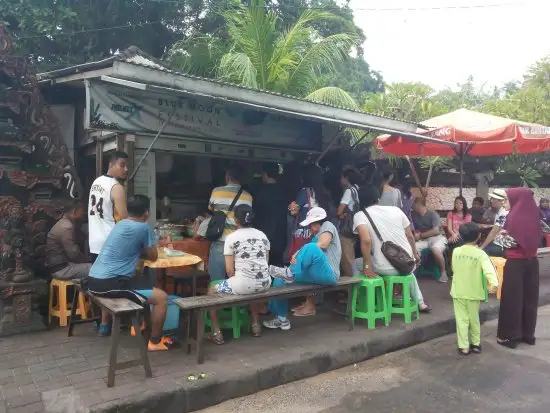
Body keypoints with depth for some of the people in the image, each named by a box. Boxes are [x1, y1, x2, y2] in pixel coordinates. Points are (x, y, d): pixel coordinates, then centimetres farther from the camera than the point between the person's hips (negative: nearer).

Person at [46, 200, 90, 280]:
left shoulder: (64, 223, 13)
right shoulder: (66, 227, -19)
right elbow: (74, 254, -22)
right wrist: (88, 260, -8)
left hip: (63, 263, 10)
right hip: (61, 268, -10)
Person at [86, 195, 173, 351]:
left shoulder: (120, 224, 15)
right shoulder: (143, 228, -8)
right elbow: (153, 256, 4)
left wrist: (138, 251, 18)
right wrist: (142, 251, 21)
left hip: (92, 280, 9)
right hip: (108, 284, -9)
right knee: (162, 297, -4)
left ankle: (105, 325, 48)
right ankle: (155, 341, 9)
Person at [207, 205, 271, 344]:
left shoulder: (231, 237, -4)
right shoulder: (262, 235, 10)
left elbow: (230, 270, -3)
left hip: (244, 284, -5)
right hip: (264, 283, 5)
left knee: (211, 292, 19)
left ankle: (216, 333, 16)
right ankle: (256, 324, 39)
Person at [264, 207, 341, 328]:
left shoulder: (327, 225, 3)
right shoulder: (316, 236, 29)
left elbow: (323, 245, -17)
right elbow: (310, 257, 13)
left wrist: (298, 253, -12)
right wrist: (297, 257, -9)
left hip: (328, 275, -9)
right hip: (317, 275, 9)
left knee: (311, 247, -34)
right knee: (280, 280, -3)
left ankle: (290, 273, -23)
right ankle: (281, 319, 1)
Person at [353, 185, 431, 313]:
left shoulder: (360, 215, -6)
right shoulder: (396, 209, 5)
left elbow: (366, 240, -22)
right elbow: (410, 236, 12)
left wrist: (367, 267, -13)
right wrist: (415, 255, 29)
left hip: (386, 268, -4)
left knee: (356, 264, 23)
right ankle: (420, 303, 44)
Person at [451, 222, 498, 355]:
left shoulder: (456, 251, -3)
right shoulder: (480, 253, -12)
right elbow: (488, 269, -28)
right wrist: (494, 282, -40)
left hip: (458, 292, 1)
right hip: (473, 292, -1)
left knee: (462, 319, 5)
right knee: (474, 319, 16)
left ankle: (464, 347, 7)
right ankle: (476, 343, 29)